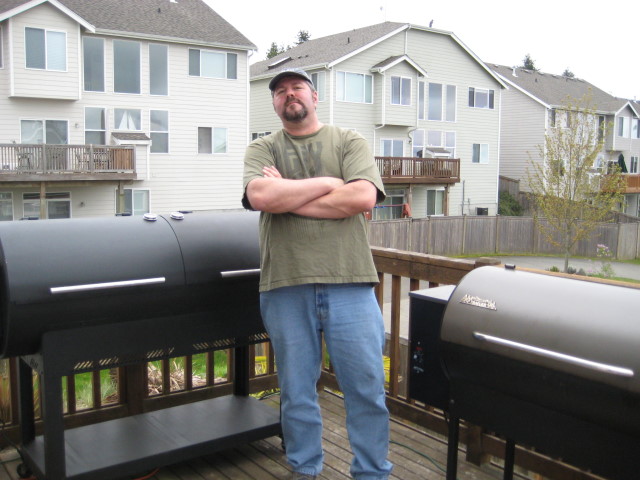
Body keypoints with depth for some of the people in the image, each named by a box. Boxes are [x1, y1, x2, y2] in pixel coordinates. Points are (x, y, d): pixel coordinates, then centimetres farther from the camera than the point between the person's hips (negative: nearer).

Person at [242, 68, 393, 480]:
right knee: (297, 391, 12)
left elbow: (363, 198, -9)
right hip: (286, 286, 1)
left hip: (349, 283, 0)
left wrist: (287, 197, -7)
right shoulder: (263, 149, 10)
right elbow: (260, 196, -10)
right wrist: (327, 184, -6)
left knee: (367, 388, 6)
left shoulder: (350, 142, 9)